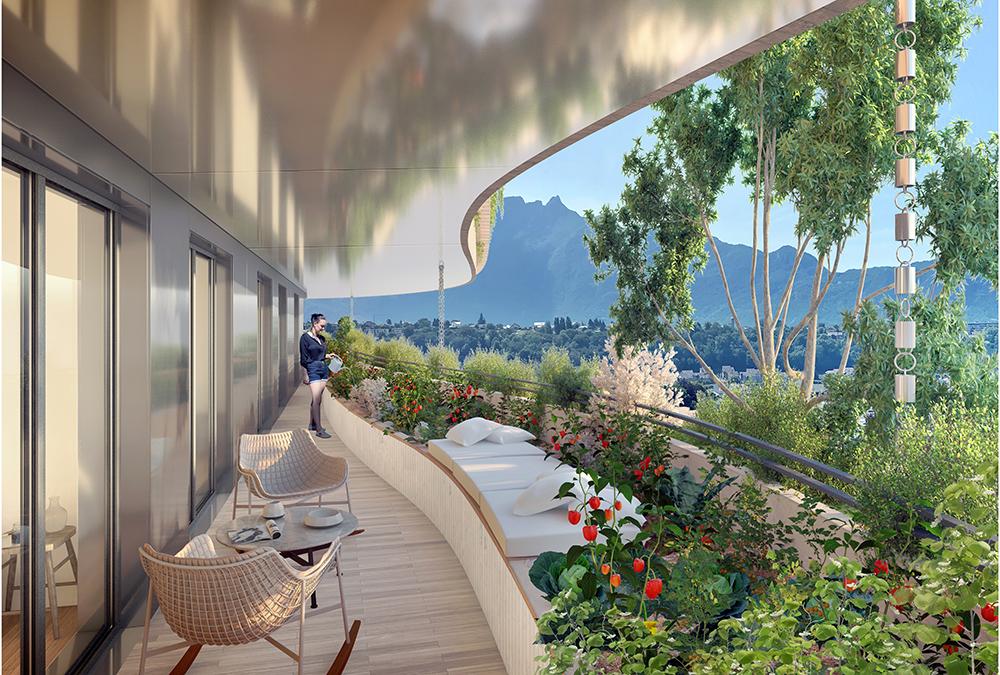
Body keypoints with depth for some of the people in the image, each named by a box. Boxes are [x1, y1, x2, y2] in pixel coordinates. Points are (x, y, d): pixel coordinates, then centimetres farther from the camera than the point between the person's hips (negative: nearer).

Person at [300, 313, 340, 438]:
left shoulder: (321, 338, 14)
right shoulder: (305, 337, -5)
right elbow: (303, 358, -7)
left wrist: (328, 356, 6)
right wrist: (305, 375, -9)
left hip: (323, 369, 7)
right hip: (313, 369, -7)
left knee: (318, 399, 11)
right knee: (316, 399, -11)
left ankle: (312, 424, 22)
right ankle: (319, 429, -12)